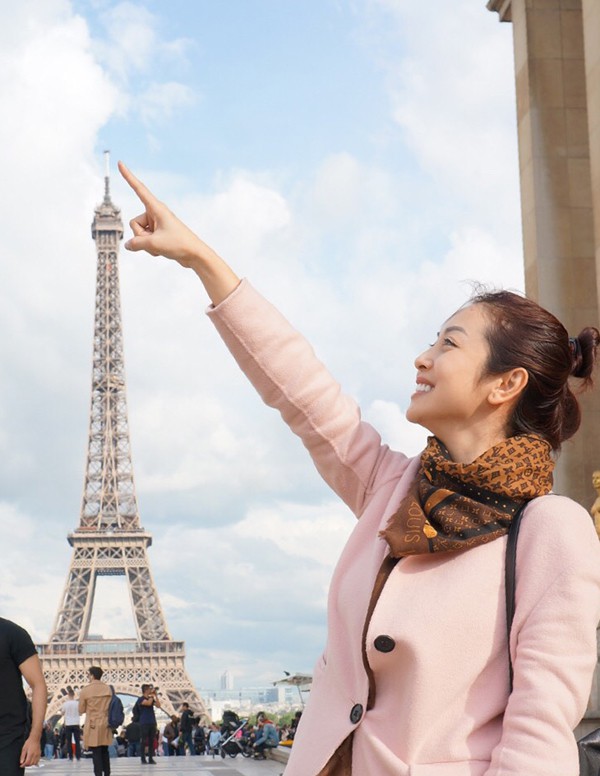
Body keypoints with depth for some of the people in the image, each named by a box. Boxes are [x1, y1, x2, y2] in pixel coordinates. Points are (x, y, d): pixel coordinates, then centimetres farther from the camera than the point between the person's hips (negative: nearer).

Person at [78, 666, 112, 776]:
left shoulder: (86, 690, -10)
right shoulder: (108, 688, 3)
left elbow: (81, 710, -1)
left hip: (93, 725, -5)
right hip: (106, 724, 5)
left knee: (96, 753, -5)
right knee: (105, 752, 14)